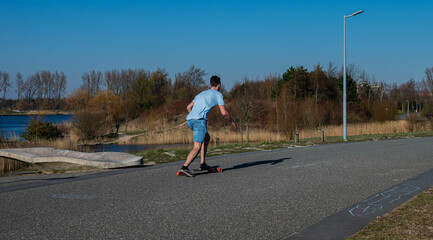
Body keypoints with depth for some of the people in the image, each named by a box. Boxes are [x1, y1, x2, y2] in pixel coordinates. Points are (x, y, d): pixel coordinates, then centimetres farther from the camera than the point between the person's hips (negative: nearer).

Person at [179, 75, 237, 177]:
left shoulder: (202, 93, 30)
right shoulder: (218, 94, 10)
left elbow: (189, 107, 31)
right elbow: (224, 113, 2)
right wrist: (232, 122, 18)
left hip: (189, 120, 7)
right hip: (199, 120, -7)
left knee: (207, 138, 25)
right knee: (197, 147, -11)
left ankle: (203, 164, 17)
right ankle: (185, 167, -30)